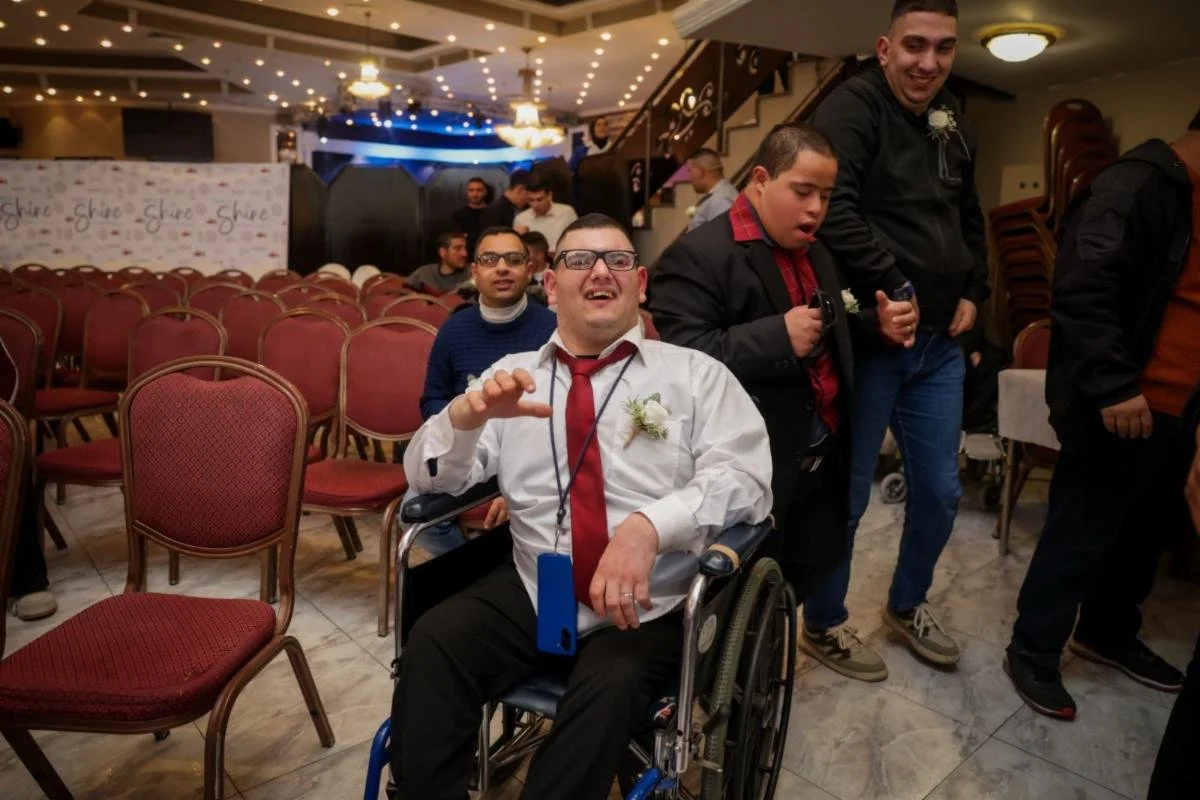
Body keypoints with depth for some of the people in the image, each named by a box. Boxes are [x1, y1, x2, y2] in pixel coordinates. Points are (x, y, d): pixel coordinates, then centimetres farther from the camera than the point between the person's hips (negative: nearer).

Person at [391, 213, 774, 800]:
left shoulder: (697, 375, 2)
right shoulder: (510, 376, 10)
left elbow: (743, 477, -9)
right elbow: (428, 478, 7)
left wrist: (648, 525, -28)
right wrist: (467, 413, -16)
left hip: (646, 606, -2)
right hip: (529, 593, 3)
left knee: (612, 687, -30)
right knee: (433, 641, -21)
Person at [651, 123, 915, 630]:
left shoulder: (816, 254, 13)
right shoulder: (700, 254, -17)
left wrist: (877, 324, 3)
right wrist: (779, 336, -31)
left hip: (820, 465, 9)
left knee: (809, 578, 22)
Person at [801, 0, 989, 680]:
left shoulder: (954, 124, 15)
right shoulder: (853, 108, -9)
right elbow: (833, 210, -25)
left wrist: (972, 294, 11)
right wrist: (894, 288, -21)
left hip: (940, 344, 8)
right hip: (868, 338, -7)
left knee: (941, 490, 15)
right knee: (846, 493, 3)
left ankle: (908, 605, 38)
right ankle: (824, 625, 24)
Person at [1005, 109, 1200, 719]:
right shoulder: (1139, 184, -14)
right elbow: (1082, 287, -26)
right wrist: (1113, 386, -28)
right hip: (1119, 409, -10)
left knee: (1147, 529, 20)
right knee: (1081, 535, -1)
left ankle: (1107, 632, 39)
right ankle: (1032, 652, 16)